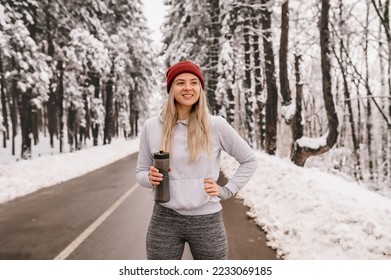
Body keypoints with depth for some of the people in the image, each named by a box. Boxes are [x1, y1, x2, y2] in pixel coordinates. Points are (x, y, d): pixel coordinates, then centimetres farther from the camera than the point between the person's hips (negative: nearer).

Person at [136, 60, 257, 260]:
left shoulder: (216, 125, -4)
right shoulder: (151, 127, -1)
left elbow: (249, 160, 7)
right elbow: (140, 172, 8)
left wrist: (227, 190, -2)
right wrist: (150, 178, -13)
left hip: (207, 220, -1)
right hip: (164, 220, 1)